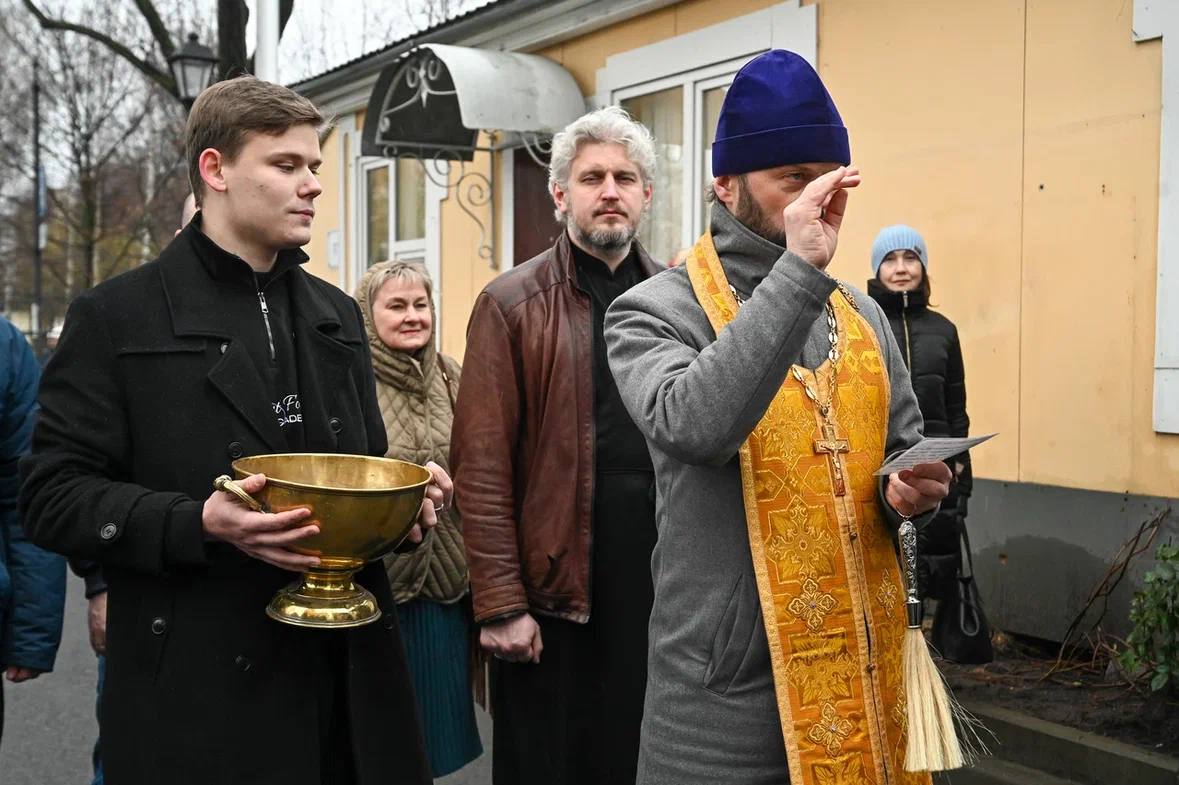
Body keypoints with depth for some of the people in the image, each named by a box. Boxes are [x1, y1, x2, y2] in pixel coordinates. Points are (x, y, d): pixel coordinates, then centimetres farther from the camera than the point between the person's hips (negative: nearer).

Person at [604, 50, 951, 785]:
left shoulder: (864, 316, 9)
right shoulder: (654, 310, -8)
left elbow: (905, 450, 19)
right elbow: (692, 426, -28)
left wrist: (912, 489, -4)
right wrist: (798, 272, -26)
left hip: (865, 666, 5)